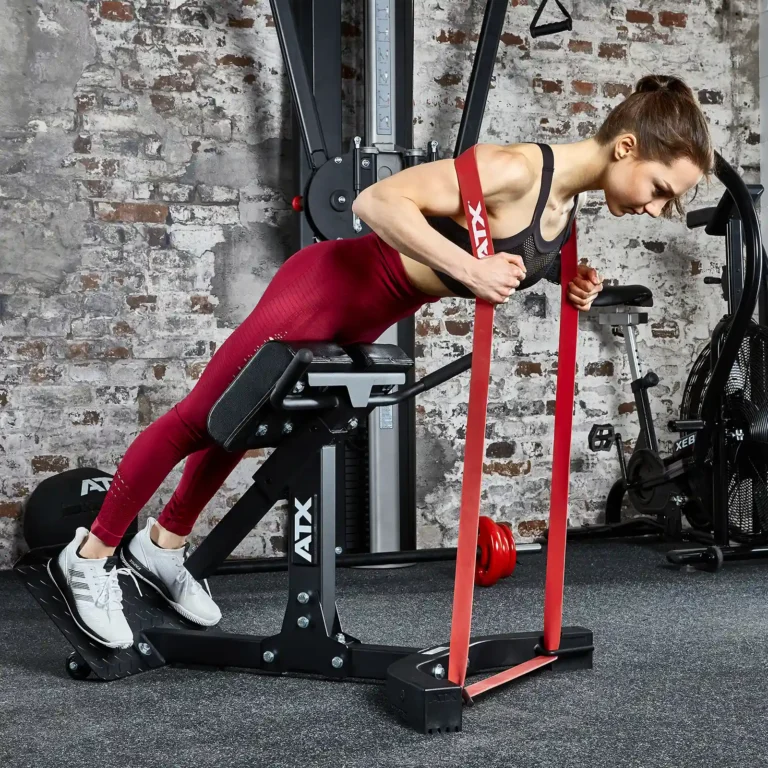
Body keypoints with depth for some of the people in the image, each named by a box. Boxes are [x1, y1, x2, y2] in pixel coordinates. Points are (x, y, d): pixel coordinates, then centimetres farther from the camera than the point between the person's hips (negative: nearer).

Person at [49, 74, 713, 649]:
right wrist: (470, 270, -37)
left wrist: (564, 283, -1)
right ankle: (90, 557, 20)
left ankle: (161, 547, 41)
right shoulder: (517, 169, -28)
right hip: (328, 287, -9)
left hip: (359, 325, 9)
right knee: (200, 421, 5)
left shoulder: (566, 201, 0)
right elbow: (379, 201, -32)